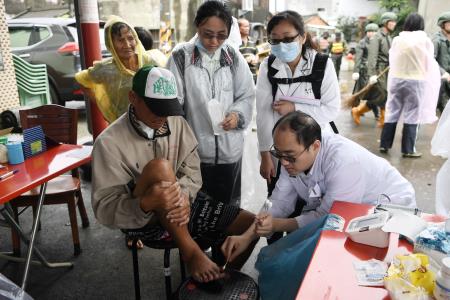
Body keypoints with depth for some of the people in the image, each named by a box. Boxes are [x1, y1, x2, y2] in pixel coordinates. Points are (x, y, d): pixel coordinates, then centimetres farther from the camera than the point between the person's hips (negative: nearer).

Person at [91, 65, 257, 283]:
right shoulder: (109, 142, -17)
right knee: (160, 167, -35)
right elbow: (104, 209, -20)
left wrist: (184, 196, -27)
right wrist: (147, 203, -40)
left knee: (252, 224, -6)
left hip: (181, 207, 5)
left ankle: (223, 274, 19)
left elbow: (192, 171, -3)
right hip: (143, 219, -5)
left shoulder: (177, 122, -1)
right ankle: (190, 252, -21)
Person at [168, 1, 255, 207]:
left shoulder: (234, 58, 1)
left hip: (229, 147, 2)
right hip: (195, 147, -2)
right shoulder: (181, 56, -6)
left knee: (229, 206, 18)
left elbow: (247, 95, 7)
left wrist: (238, 114, -14)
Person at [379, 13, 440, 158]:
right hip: (416, 81, -2)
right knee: (412, 116, 5)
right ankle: (408, 149, 11)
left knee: (392, 112, 11)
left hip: (396, 79, 3)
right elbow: (429, 63, 1)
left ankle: (384, 144, 15)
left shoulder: (397, 40, -2)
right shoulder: (425, 40, -7)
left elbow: (392, 60, 6)